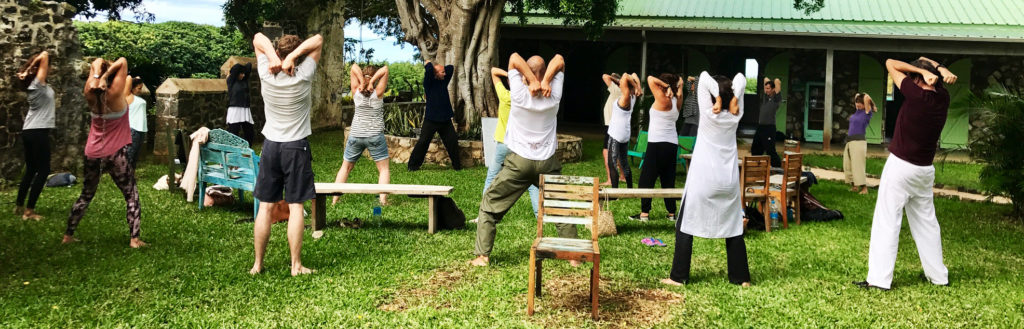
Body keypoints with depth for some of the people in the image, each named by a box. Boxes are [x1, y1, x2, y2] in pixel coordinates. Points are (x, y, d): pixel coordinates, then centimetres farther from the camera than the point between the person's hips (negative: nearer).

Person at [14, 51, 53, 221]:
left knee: (31, 169, 17)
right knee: (43, 170, -4)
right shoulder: (39, 83, -12)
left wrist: (29, 67, 11)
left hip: (29, 131, 9)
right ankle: (29, 210, -3)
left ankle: (19, 206, 24)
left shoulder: (34, 84, 11)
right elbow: (44, 55, -17)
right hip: (38, 132, -9)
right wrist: (37, 61, -5)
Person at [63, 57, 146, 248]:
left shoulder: (90, 95, 0)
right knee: (132, 196, 4)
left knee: (86, 196, 19)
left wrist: (97, 72, -13)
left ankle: (68, 236, 22)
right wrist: (108, 72, -18)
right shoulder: (115, 94, -13)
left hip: (93, 155, 5)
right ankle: (134, 239, -4)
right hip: (116, 155, -5)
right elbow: (123, 61, -10)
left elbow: (95, 63, 7)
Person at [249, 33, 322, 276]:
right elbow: (318, 40, -4)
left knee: (265, 206, 7)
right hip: (297, 146, -2)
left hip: (271, 145, 3)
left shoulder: (266, 75, -6)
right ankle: (296, 265, 2)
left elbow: (258, 38, 5)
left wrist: (273, 57, -13)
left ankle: (258, 264, 13)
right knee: (295, 206, 0)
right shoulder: (303, 77, -11)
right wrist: (294, 56, -17)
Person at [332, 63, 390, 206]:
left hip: (355, 135, 3)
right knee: (384, 168, 4)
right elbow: (385, 69, -9)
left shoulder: (356, 92, -1)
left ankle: (334, 199, 15)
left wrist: (362, 82, -13)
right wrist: (372, 82, -14)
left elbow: (354, 67, -3)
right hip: (375, 135, -3)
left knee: (346, 167, 16)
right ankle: (383, 200, -10)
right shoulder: (378, 93, -7)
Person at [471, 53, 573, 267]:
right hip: (547, 162, 2)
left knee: (490, 205, 10)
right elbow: (559, 60, 4)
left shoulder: (520, 95, -10)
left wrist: (533, 82, -16)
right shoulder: (554, 95, -4)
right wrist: (545, 82, -12)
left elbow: (514, 58, -8)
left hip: (519, 162, -2)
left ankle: (482, 255, 6)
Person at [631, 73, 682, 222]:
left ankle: (644, 213, -3)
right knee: (668, 180, 13)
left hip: (657, 144, -7)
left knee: (646, 178, -1)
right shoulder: (677, 100, 9)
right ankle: (672, 212, 15)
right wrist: (676, 86, 5)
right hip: (672, 144, 7)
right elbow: (680, 82, 25)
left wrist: (667, 86, -10)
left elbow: (650, 79, -12)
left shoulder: (662, 100, -11)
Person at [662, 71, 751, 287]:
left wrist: (717, 97, -15)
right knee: (734, 228, 13)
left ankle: (679, 276, 5)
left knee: (685, 226, 4)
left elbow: (703, 77, -9)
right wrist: (733, 97, -8)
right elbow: (741, 79, 8)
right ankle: (741, 277, 17)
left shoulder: (708, 113, -9)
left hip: (702, 180, -4)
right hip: (729, 181, 4)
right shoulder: (735, 116, 1)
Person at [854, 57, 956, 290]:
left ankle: (879, 278, -7)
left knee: (887, 222, -6)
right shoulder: (943, 98, 3)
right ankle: (938, 276, 26)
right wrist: (940, 70, -3)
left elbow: (891, 64, -6)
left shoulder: (916, 95, -16)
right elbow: (925, 62, 18)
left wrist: (923, 71, -7)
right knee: (926, 222, 17)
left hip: (900, 166, -7)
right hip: (925, 170, 7)